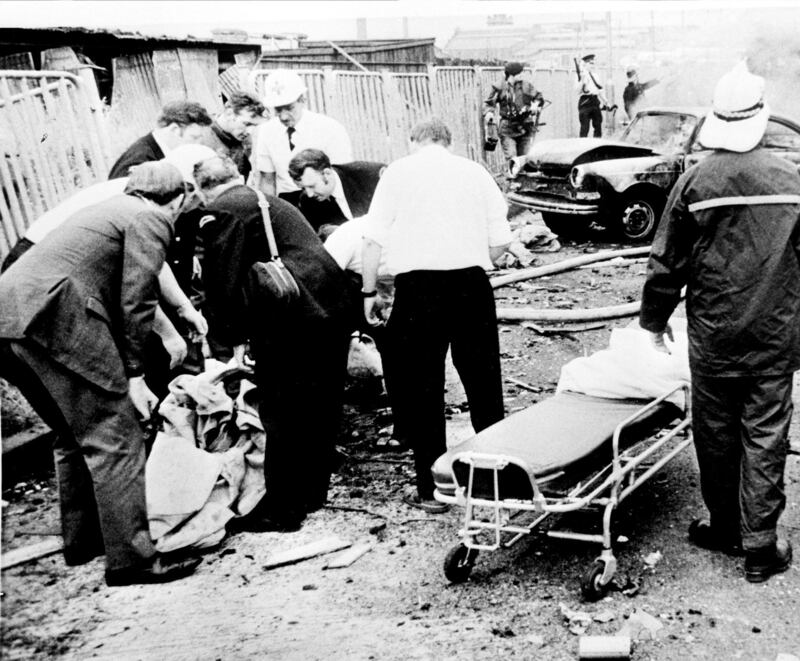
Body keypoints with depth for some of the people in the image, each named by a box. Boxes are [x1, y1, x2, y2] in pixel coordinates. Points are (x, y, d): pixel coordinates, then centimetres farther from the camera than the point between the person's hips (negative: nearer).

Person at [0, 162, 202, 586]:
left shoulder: (111, 209, 31)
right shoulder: (150, 219, 3)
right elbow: (136, 300, -6)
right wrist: (133, 374, -4)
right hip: (55, 315, -9)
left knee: (75, 435, 20)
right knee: (115, 437, -4)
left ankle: (82, 541, 29)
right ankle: (131, 558, -4)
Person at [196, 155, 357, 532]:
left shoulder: (220, 213, -3)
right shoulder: (267, 202, 26)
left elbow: (222, 284, -8)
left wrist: (225, 346, 1)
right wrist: (242, 337, 25)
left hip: (292, 317, -9)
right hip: (333, 305, 9)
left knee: (282, 414, 1)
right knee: (320, 406, 17)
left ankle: (280, 510, 9)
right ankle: (311, 493, 32)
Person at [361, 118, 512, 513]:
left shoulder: (398, 172, 5)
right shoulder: (475, 172, 12)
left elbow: (373, 239, -2)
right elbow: (500, 242, 8)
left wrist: (369, 292, 6)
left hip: (417, 285, -2)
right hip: (471, 284, 3)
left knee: (421, 391, 5)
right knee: (483, 384, 13)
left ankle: (430, 489, 8)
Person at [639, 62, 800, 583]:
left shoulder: (695, 182, -7)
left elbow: (668, 262, -2)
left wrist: (654, 319, 12)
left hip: (713, 335, -1)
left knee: (716, 436, 13)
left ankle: (725, 528, 27)